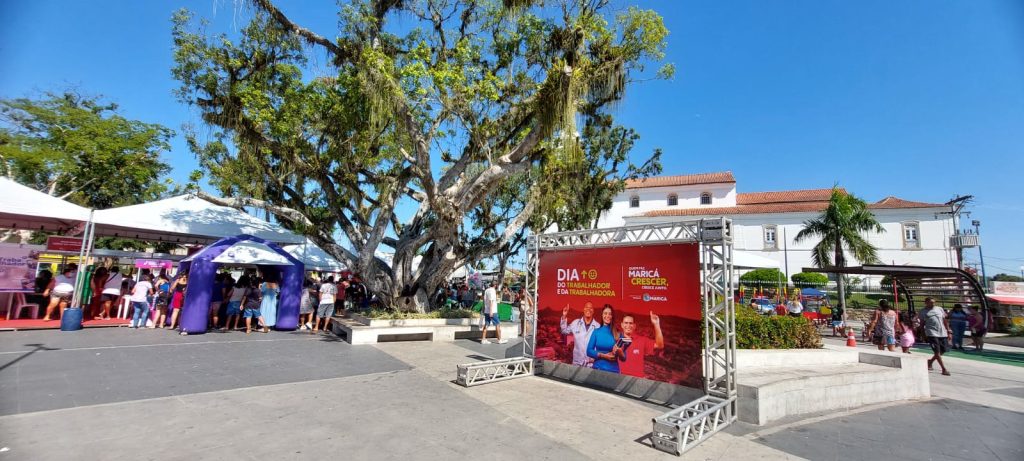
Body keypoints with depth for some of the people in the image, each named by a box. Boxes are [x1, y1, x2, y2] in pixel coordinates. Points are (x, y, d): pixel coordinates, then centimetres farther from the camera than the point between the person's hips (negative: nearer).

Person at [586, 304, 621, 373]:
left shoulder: (618, 333, 0)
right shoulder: (596, 332, 1)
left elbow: (623, 358, 3)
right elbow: (589, 351, -2)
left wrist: (619, 352, -17)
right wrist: (604, 355, -13)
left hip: (613, 370, 0)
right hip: (598, 368, 0)